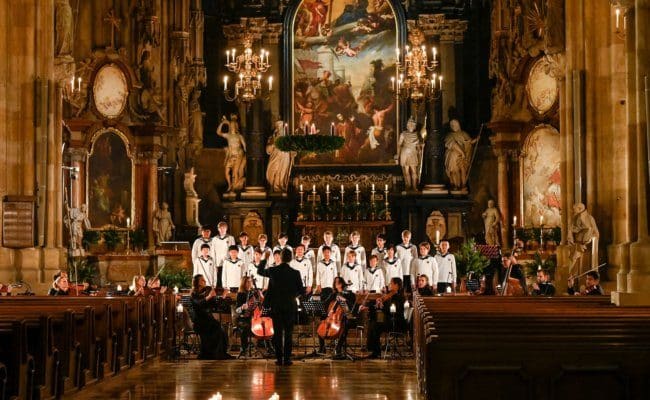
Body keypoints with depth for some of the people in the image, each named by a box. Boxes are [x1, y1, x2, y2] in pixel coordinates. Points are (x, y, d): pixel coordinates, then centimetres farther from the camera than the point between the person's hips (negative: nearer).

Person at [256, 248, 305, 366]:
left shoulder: (273, 271, -5)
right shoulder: (295, 273, -9)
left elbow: (259, 271, 15)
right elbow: (302, 292, -4)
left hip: (276, 307, 1)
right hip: (290, 307, -1)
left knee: (277, 333, 7)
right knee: (288, 334, 5)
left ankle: (279, 359, 6)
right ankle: (287, 359, 3)